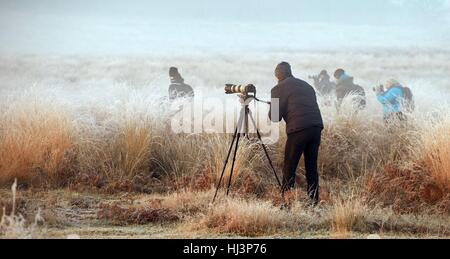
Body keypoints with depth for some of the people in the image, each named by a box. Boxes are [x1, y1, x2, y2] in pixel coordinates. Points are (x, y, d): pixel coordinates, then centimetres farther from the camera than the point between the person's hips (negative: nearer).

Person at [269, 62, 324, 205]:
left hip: (298, 129, -6)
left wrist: (272, 108, 23)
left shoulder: (279, 89, 4)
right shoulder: (306, 85, 22)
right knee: (311, 166, 13)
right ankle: (314, 201, 13)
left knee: (289, 168, 1)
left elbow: (275, 117, 2)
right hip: (316, 127, 6)